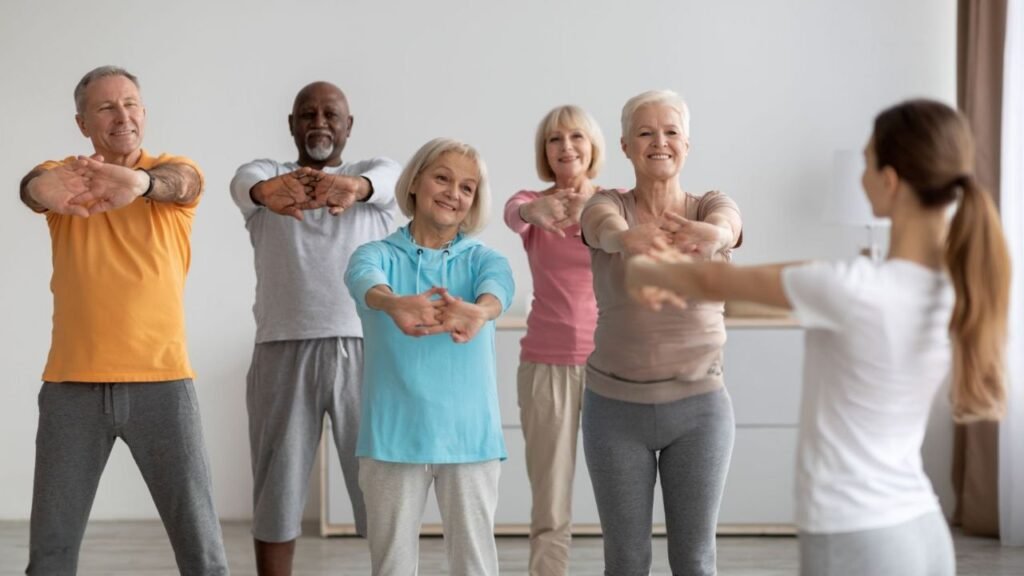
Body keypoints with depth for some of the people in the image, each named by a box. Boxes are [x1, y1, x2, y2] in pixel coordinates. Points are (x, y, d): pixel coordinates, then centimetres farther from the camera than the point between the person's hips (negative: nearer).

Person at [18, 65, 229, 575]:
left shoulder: (174, 171, 3)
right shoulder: (65, 173, 5)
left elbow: (176, 182, -21)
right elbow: (32, 187, -18)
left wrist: (140, 182, -47)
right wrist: (45, 189, -44)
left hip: (160, 379, -1)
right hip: (72, 384, 1)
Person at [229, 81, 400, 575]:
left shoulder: (375, 171, 10)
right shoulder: (267, 174, 10)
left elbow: (387, 179, -16)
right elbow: (245, 183, -16)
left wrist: (353, 186, -42)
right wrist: (267, 191, -43)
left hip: (364, 350, 0)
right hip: (284, 351, 0)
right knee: (277, 489, 6)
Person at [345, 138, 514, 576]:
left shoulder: (483, 259, 6)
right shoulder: (379, 255, 3)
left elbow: (497, 288, -18)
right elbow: (365, 281, -21)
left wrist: (477, 312, -43)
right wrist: (394, 304, -46)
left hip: (468, 434, 1)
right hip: (393, 434, -1)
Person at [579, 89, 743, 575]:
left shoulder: (711, 206, -2)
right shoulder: (606, 205, -4)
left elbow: (725, 226, -27)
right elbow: (607, 226, -29)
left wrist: (709, 236, -52)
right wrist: (626, 238, -55)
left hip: (699, 406, 0)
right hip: (616, 407, 0)